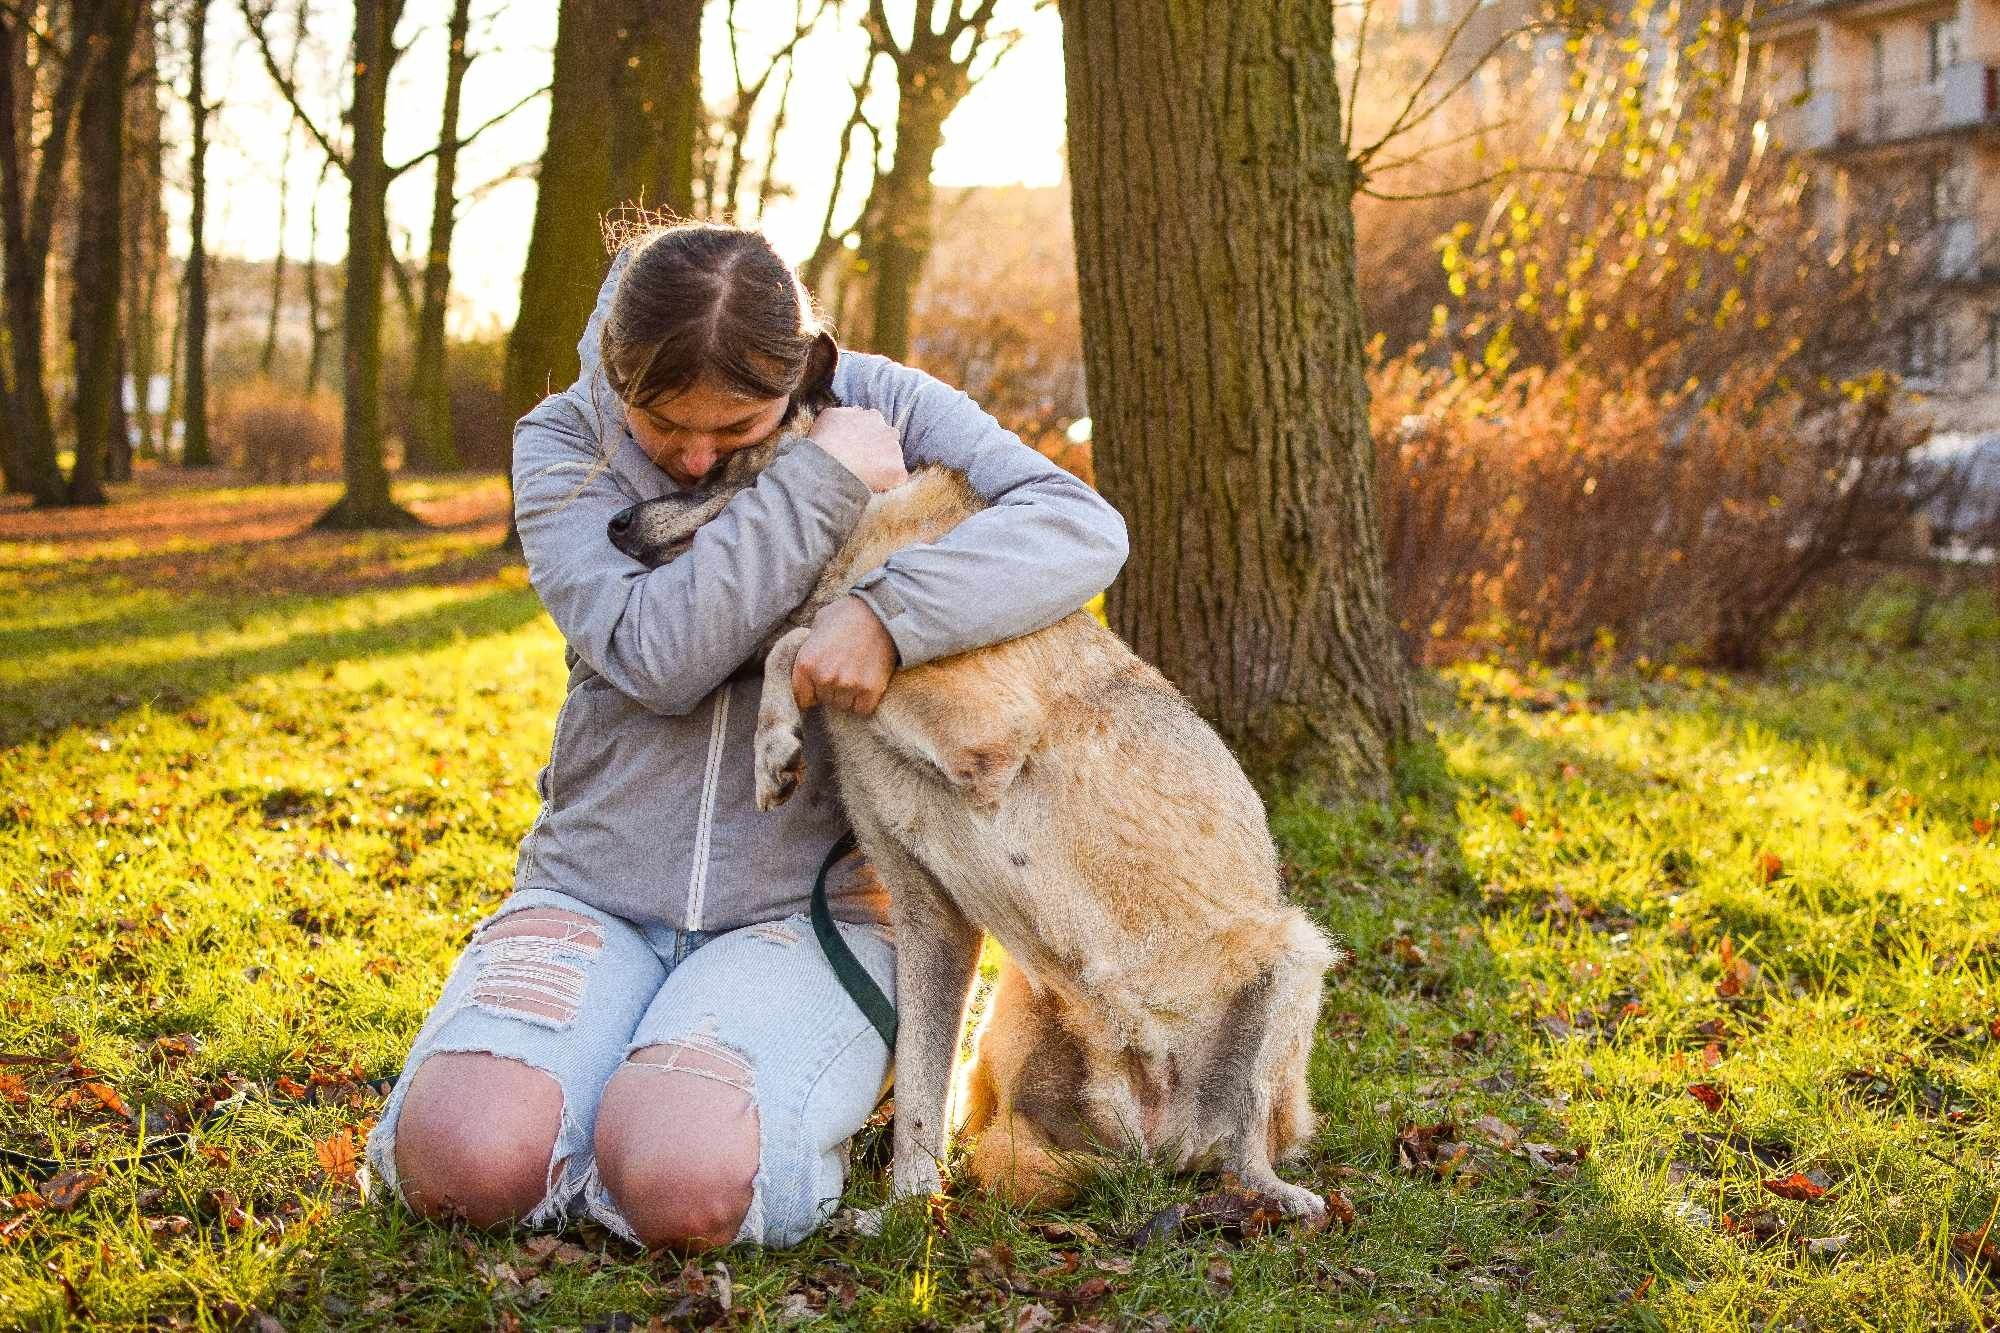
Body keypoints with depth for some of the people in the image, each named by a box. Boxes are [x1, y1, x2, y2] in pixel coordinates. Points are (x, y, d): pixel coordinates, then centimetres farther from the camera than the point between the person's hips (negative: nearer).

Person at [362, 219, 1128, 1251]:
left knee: (681, 1188, -29)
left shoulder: (877, 404, -2)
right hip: (595, 890, 2)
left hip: (808, 905, -1)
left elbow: (1081, 529, -17)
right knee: (466, 1163, -25)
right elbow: (653, 656, -17)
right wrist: (820, 481, -20)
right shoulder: (565, 442, -1)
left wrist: (891, 613, -33)